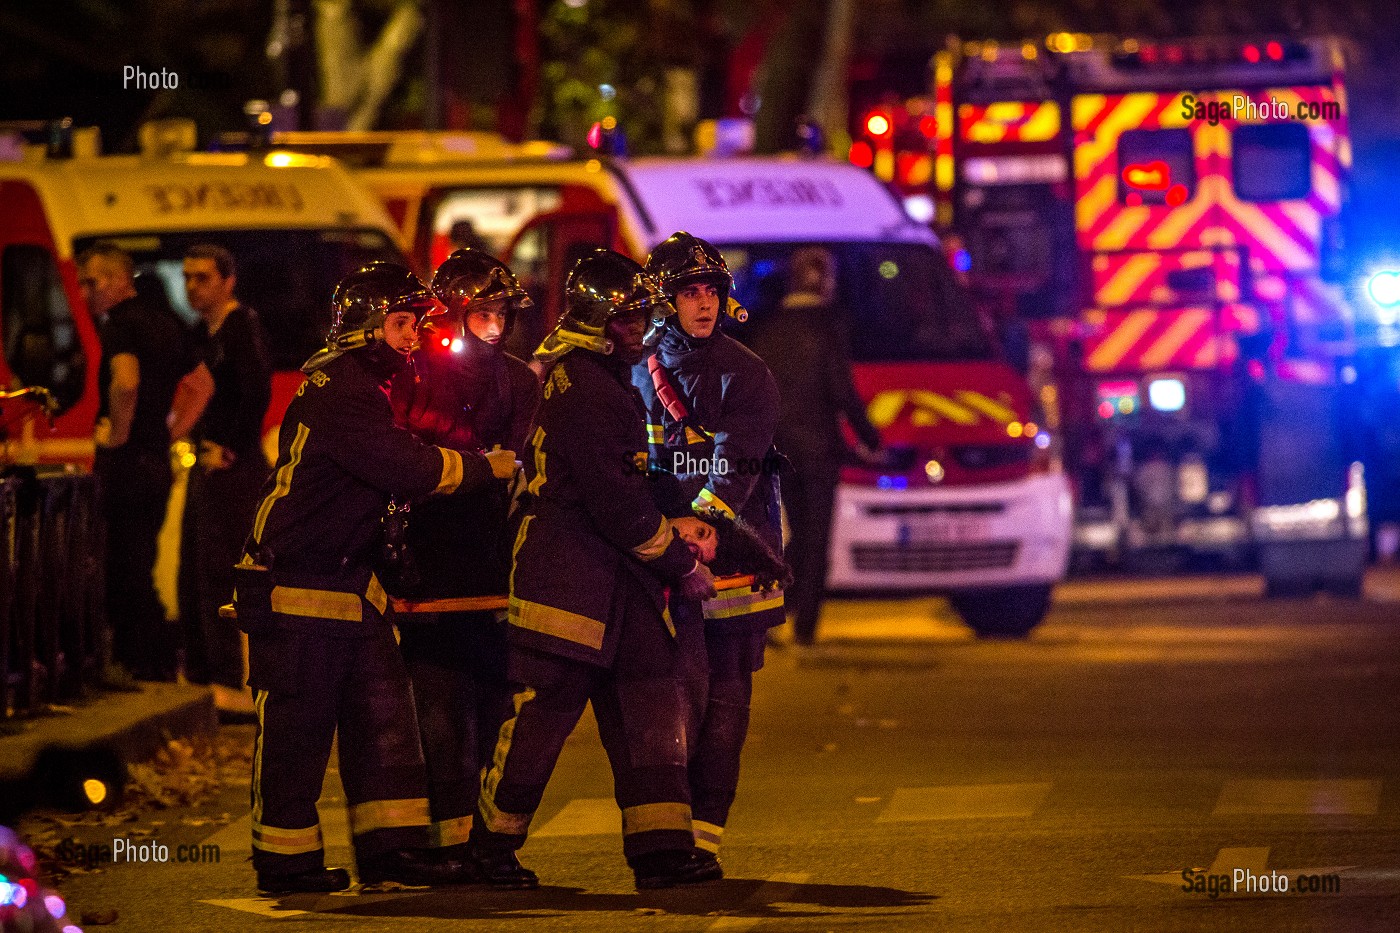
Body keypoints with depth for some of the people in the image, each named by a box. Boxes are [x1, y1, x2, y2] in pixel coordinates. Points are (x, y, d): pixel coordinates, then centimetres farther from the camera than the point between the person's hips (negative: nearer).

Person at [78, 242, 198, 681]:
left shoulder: (119, 323, -12)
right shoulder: (167, 326, 15)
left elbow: (126, 381, -30)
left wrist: (118, 433, -18)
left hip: (125, 463, -9)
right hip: (158, 461, 9)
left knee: (123, 574, -4)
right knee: (138, 573, 15)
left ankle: (147, 666, -5)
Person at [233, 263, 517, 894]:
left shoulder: (365, 387, 15)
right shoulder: (334, 387, -18)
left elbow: (396, 471, 20)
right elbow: (407, 468, -23)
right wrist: (488, 466, -13)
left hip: (349, 579, 10)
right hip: (295, 586, -10)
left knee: (382, 710, 6)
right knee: (296, 724, -2)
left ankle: (391, 847, 9)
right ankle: (284, 860, 5)